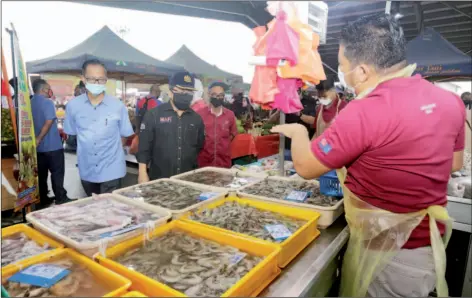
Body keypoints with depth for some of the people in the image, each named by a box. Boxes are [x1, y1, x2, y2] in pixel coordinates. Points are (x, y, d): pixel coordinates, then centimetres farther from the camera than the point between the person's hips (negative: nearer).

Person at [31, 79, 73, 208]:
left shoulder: (30, 103, 12)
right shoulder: (47, 102, -12)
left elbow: (33, 122, 19)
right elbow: (49, 122, -21)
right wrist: (38, 139, -16)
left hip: (39, 147, 8)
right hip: (52, 145, -7)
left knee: (41, 174, 11)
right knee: (57, 173, 0)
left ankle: (42, 200, 18)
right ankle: (61, 199, 4)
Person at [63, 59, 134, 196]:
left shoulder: (118, 106, -9)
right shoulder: (73, 106, -4)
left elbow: (124, 134, 1)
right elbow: (72, 133, 10)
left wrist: (109, 149, 5)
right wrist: (87, 148, 7)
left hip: (112, 171, -2)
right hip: (87, 171, 3)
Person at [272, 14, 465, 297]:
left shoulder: (365, 113, -30)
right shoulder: (451, 101, -5)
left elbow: (305, 167, -18)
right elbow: (455, 163, 11)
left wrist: (298, 131, 0)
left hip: (387, 251, -7)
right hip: (430, 242, 8)